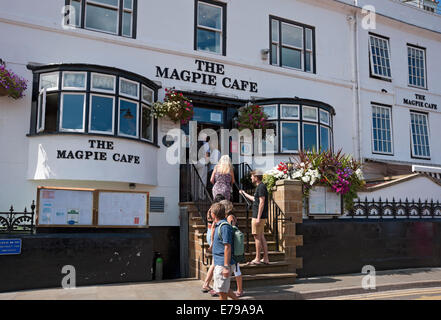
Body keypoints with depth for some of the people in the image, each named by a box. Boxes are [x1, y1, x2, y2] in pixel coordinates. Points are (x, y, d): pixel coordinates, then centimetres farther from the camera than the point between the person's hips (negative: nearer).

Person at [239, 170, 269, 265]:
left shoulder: (261, 187, -13)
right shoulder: (260, 186, 17)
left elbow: (262, 202, -20)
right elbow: (255, 199, 32)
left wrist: (258, 218, -22)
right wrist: (244, 194, 45)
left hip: (258, 216, -10)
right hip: (261, 217, 10)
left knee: (257, 237, -4)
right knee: (261, 237, 11)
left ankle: (257, 259, 1)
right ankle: (265, 259, 14)